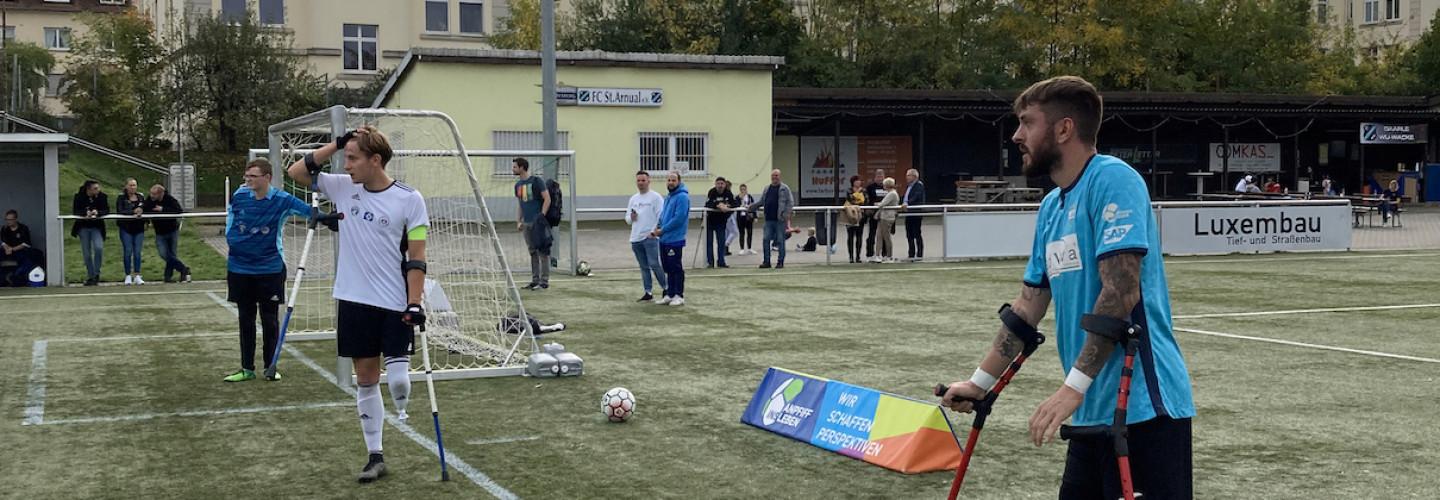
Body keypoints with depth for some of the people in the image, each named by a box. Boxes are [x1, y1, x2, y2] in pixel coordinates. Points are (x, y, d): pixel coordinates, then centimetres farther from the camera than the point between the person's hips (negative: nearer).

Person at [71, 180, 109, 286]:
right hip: (83, 227, 1)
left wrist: (98, 212, -28)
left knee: (99, 248, -22)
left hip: (97, 227, -1)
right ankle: (90, 277, 16)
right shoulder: (79, 197, -5)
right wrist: (85, 213, -29)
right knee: (86, 253, 4)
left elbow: (107, 211, -8)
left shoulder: (102, 197, -4)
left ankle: (96, 273, -5)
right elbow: (75, 211, -10)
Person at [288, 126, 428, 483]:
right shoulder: (343, 187, 2)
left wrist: (414, 303, -16)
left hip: (395, 305, -4)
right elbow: (296, 173, 7)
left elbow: (416, 257, -9)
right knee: (365, 378, 8)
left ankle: (403, 413, 26)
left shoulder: (409, 199, -9)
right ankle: (376, 457, 16)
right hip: (354, 302, 4)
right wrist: (335, 145, -3)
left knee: (398, 378, -10)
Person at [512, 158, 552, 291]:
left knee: (543, 252, -6)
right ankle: (535, 280, 14)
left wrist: (541, 216, -15)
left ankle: (544, 281, -4)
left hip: (538, 222, -7)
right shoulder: (518, 185, 15)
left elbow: (547, 200, -8)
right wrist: (518, 221, 12)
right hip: (526, 223, 7)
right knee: (533, 252, 10)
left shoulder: (537, 181, -6)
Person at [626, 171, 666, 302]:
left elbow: (661, 217, -9)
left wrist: (654, 232, -15)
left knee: (654, 265, -12)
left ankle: (665, 289, 2)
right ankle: (648, 293, 13)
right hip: (636, 239, 6)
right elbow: (627, 218, 21)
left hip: (650, 238, -6)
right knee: (644, 267, 9)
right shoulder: (633, 198, 17)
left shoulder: (655, 197, -3)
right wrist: (631, 217, -3)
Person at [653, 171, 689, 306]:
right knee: (668, 268, 13)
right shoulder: (668, 198, 17)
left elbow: (678, 219, -20)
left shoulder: (682, 197, -13)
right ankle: (670, 294, 19)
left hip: (675, 240, -9)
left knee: (677, 268, -4)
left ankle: (679, 295, 1)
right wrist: (658, 228, 4)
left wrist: (662, 230, -13)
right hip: (664, 240, 9)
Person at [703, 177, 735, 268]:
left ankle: (721, 262, 14)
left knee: (721, 242, 6)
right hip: (710, 220, -3)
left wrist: (727, 205, -26)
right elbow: (708, 204, -30)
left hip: (721, 221, 3)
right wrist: (719, 205, -38)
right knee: (709, 241, 1)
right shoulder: (712, 192, -16)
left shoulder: (728, 193, -5)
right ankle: (710, 262, 7)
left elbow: (735, 203, -10)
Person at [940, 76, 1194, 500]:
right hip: (1094, 410, 9)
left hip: (1144, 407, -8)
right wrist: (979, 382, 23)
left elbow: (1120, 293, -20)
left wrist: (1073, 388, -22)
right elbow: (1028, 308, 21)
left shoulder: (1112, 179, -11)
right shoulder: (1051, 207, 15)